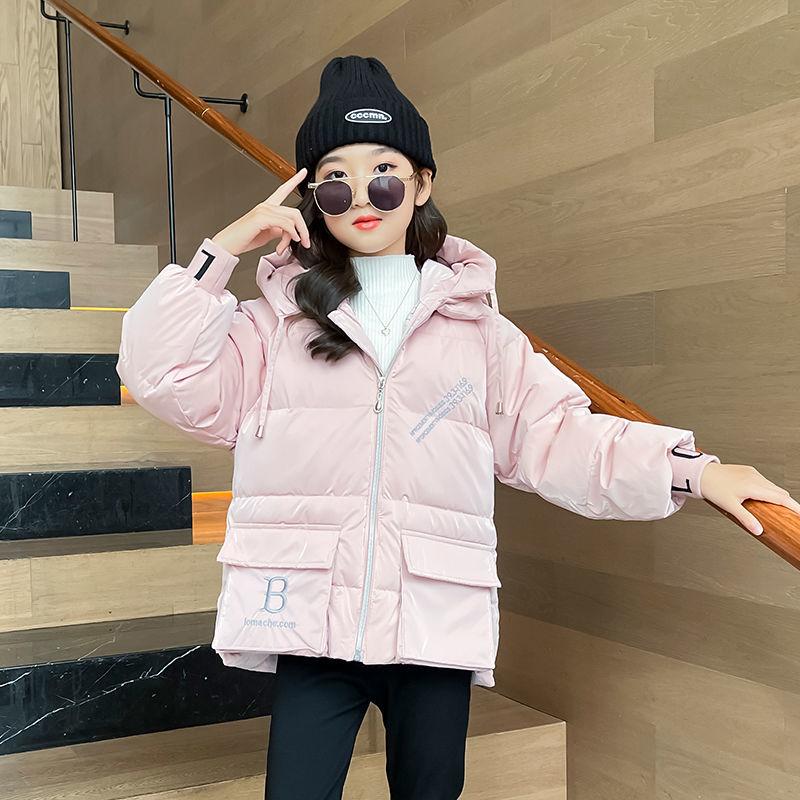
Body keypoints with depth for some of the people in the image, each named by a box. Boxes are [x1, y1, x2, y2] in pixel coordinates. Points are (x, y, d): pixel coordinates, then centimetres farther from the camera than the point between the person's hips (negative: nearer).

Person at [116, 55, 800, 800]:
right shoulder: (278, 320, 9)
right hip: (314, 624, -1)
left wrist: (691, 468, 3)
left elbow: (556, 437, 10)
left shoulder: (476, 326, 11)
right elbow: (167, 377, 0)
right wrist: (222, 249, -3)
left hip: (437, 626, 2)